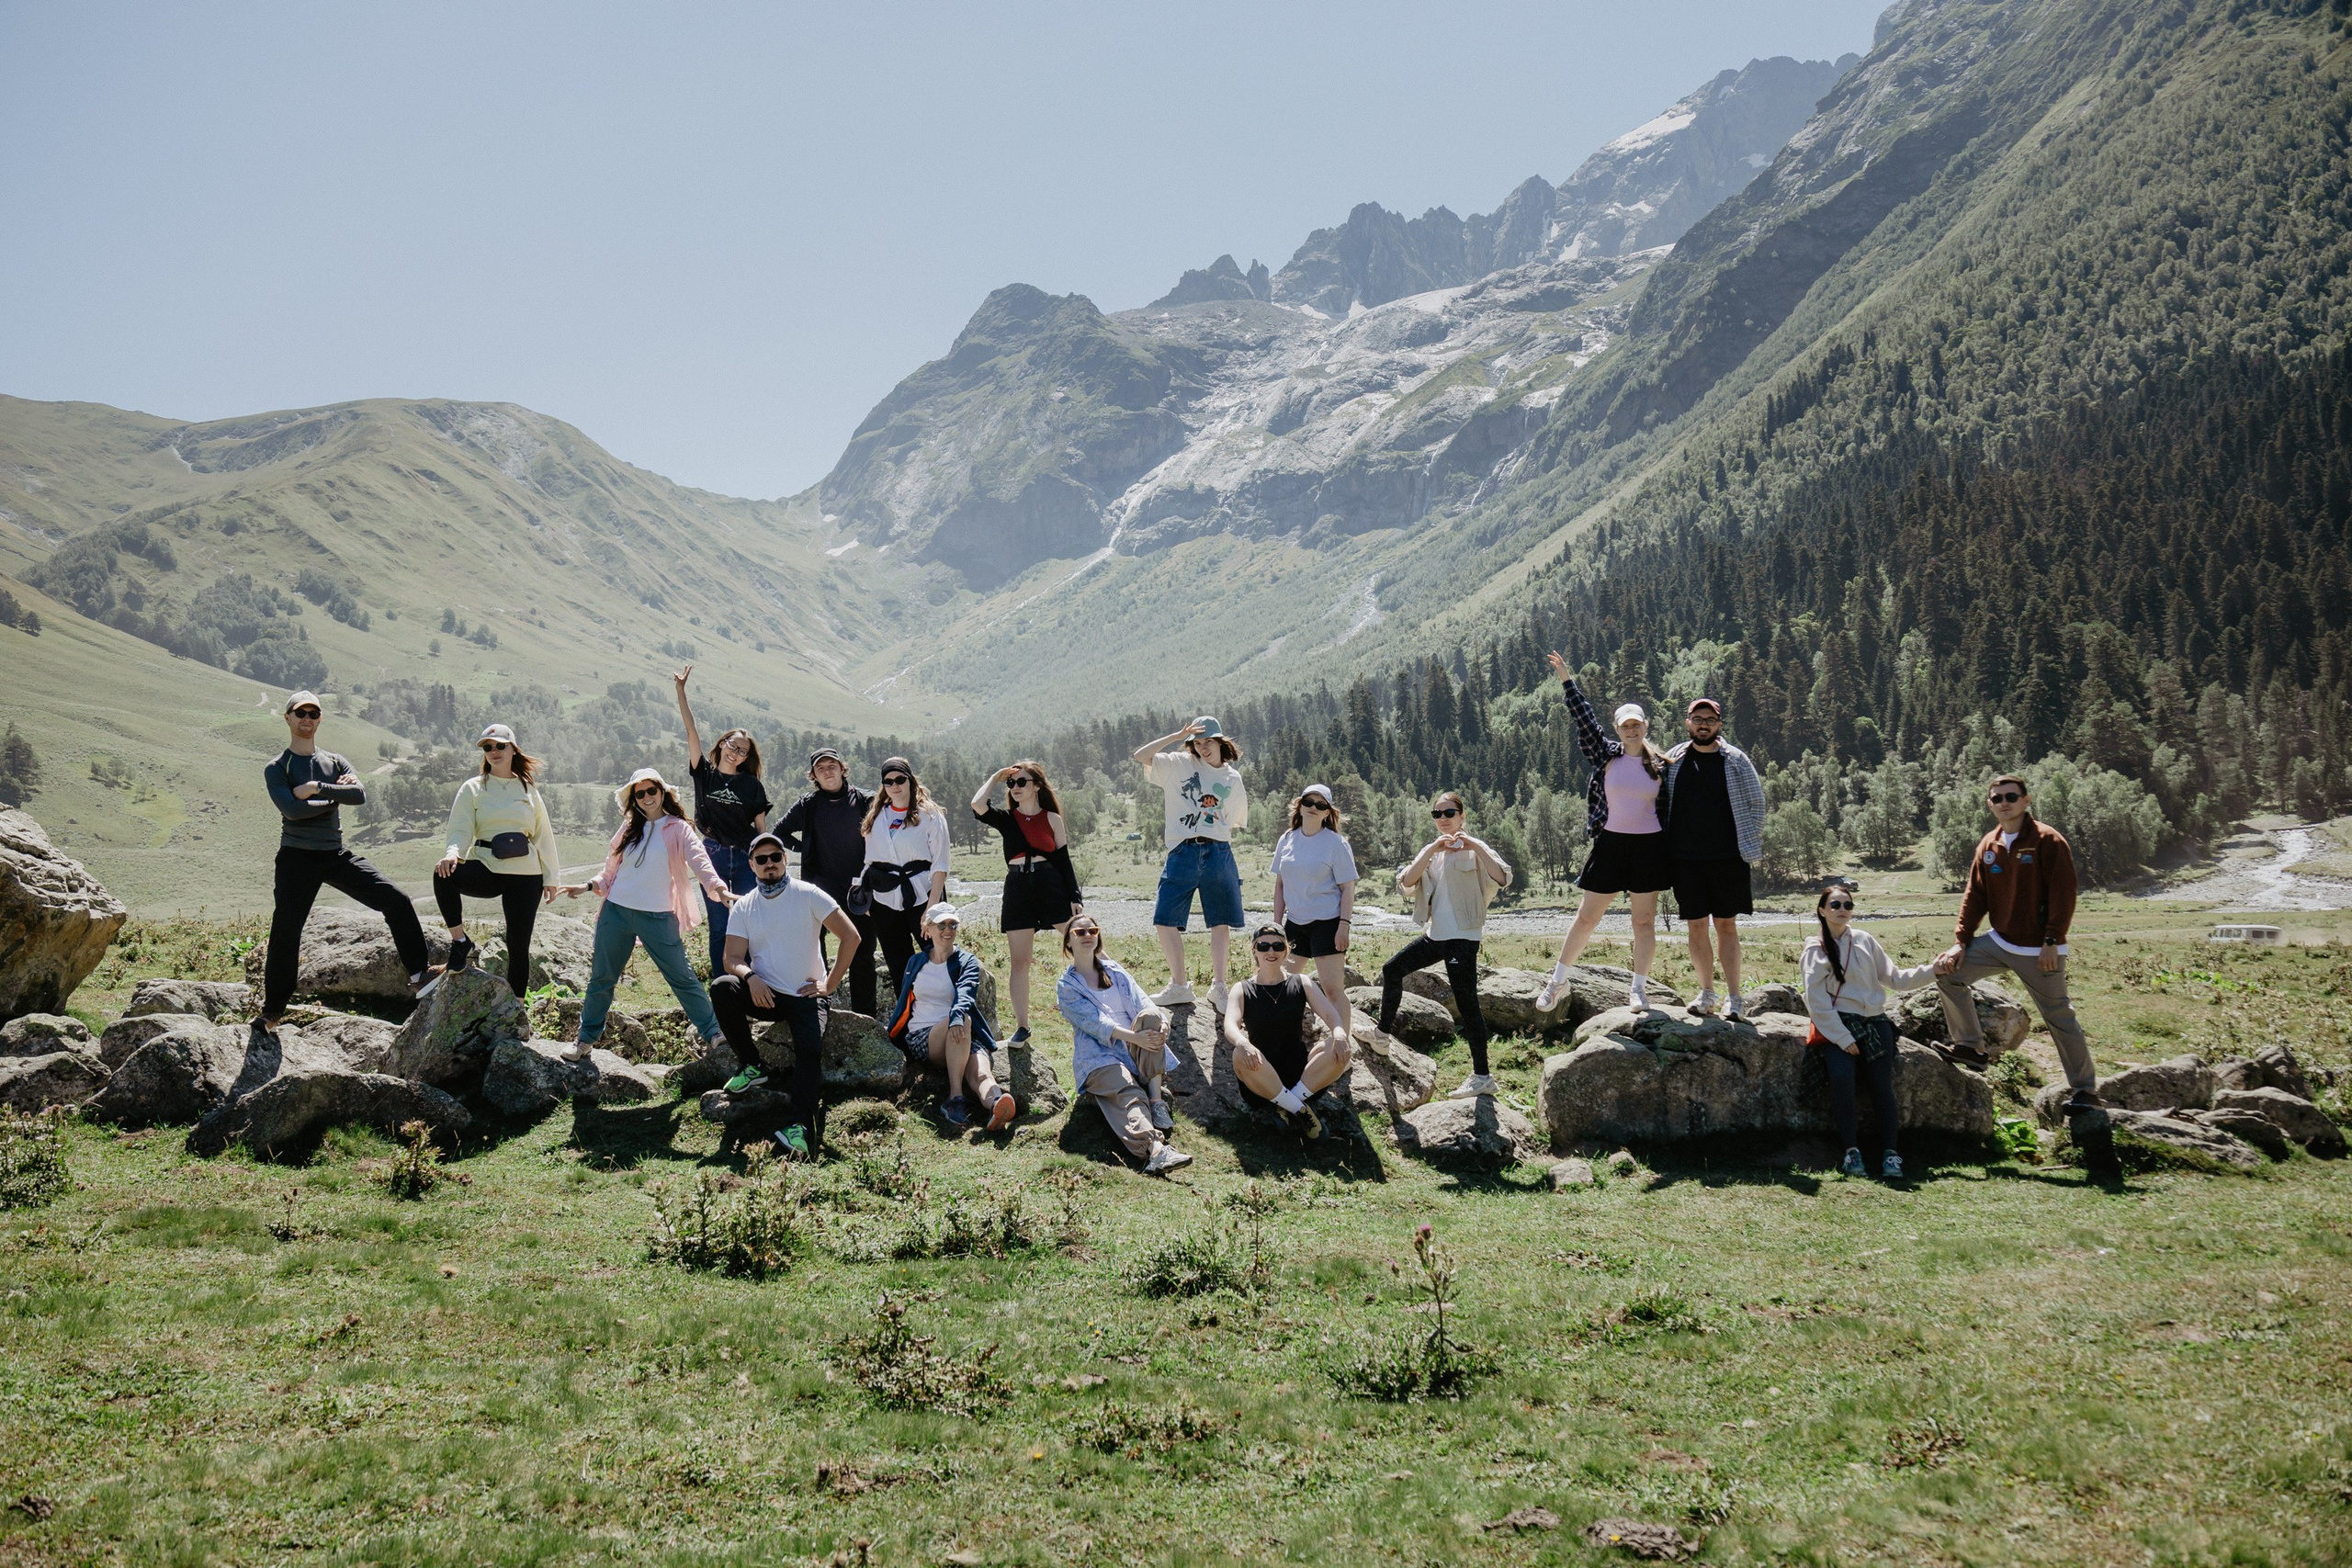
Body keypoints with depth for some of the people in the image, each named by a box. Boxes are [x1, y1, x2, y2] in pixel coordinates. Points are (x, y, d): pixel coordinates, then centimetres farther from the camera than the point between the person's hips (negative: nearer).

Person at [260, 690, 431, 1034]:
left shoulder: (334, 762, 12)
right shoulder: (276, 768, 0)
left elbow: (360, 795, -7)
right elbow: (291, 809, -17)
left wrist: (317, 789, -16)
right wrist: (337, 797, -7)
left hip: (336, 855, 4)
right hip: (297, 858, -3)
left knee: (396, 901, -8)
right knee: (285, 935, -1)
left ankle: (418, 974, -2)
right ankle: (271, 1012, 13)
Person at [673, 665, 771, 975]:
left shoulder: (752, 785, 2)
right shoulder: (704, 774, 3)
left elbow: (762, 827, 4)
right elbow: (691, 730, -3)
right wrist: (681, 691, -9)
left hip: (746, 859, -1)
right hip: (713, 857, 1)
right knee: (718, 928, 5)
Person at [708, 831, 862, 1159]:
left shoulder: (808, 895, -2)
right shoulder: (742, 907, 7)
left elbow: (850, 936, -4)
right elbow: (733, 958, -1)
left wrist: (830, 984, -8)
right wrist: (750, 977, -25)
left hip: (805, 996, -3)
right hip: (764, 994, 3)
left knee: (810, 1049, -29)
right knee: (722, 987, -26)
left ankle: (800, 1126, -38)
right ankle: (750, 1066, -11)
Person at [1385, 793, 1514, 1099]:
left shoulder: (1473, 849, -5)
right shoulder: (1430, 851, 14)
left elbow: (1503, 879, -22)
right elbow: (1406, 882, -4)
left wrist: (1476, 848, -27)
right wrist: (1432, 850, -14)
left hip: (1462, 937, -8)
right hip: (1434, 934, 8)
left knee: (1466, 1003, -9)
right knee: (1392, 969, 15)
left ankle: (1482, 1076, -6)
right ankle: (1384, 1033, 32)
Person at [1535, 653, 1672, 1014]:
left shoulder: (1660, 765, 3)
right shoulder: (1606, 754, 0)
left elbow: (1666, 808, 10)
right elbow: (1584, 718, -5)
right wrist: (1566, 679, -8)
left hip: (1648, 848, 0)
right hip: (1610, 845, 0)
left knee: (1645, 922, 3)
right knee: (1587, 917, 4)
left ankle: (1639, 990, 13)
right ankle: (1558, 980, 17)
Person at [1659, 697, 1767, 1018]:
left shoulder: (1735, 760, 1)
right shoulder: (1673, 760, 5)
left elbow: (1756, 803, 7)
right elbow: (1660, 800, 14)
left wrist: (1750, 844, -1)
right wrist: (1663, 849, 7)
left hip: (1727, 858, -1)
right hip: (1685, 858, 2)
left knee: (1726, 925, 1)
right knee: (1697, 926, 5)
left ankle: (1734, 996, 6)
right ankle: (1706, 992, 16)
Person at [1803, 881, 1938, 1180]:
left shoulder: (1865, 941, 12)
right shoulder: (1816, 951, 2)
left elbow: (1894, 978, 13)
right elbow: (1817, 1002, -5)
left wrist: (1932, 971, 1)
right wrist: (1842, 1039, -12)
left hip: (1875, 1024, 3)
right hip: (1840, 1026, -3)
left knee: (1882, 1084, -14)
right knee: (1841, 1077, -26)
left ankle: (1891, 1153, -9)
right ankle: (1851, 1150, -17)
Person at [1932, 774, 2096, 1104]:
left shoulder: (2048, 841, -12)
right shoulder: (1988, 845, 6)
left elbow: (2063, 894, -15)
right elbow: (1975, 896, 9)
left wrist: (2052, 941, -18)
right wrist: (1961, 941, 2)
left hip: (2039, 950, -6)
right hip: (1999, 942, 6)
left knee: (2059, 1018, 1)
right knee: (1947, 969, -5)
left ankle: (2085, 1088, 13)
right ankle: (1970, 1045, 7)